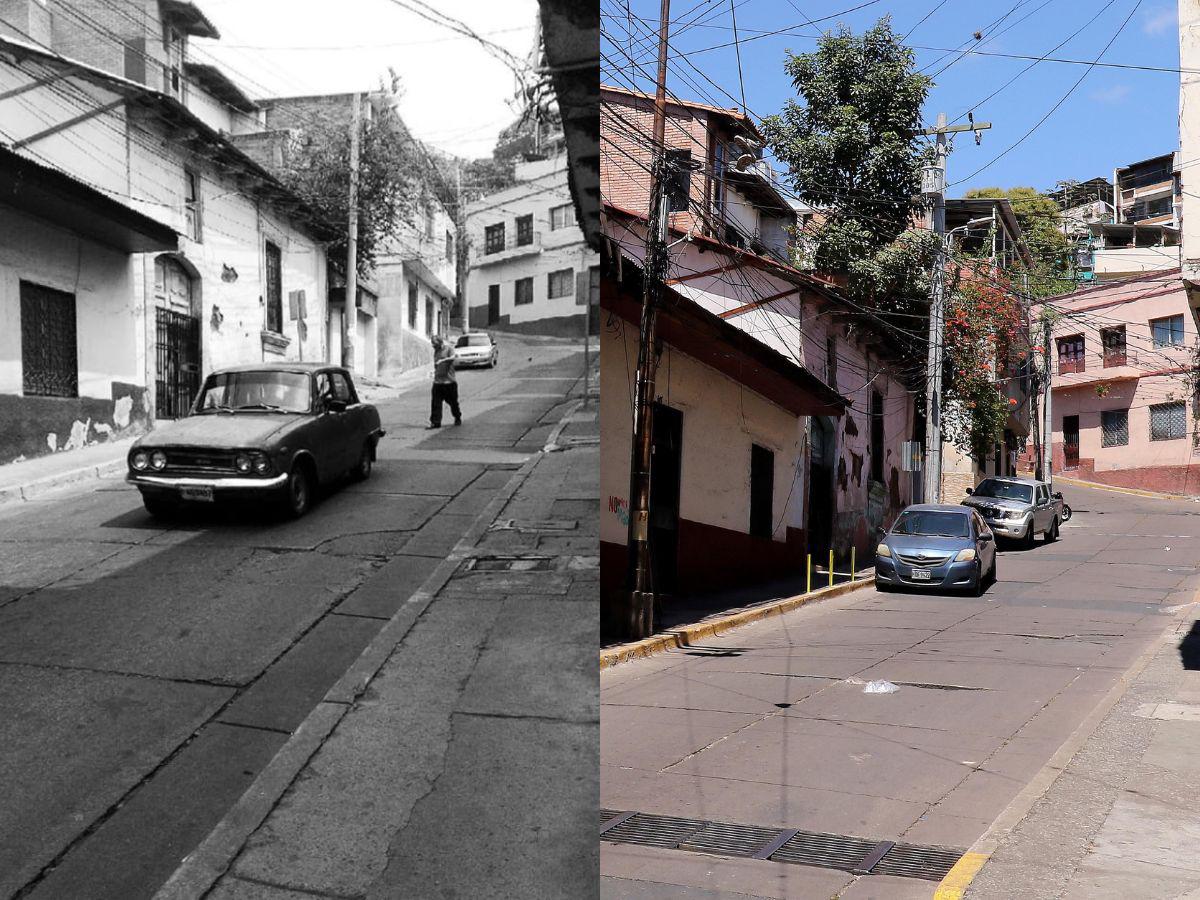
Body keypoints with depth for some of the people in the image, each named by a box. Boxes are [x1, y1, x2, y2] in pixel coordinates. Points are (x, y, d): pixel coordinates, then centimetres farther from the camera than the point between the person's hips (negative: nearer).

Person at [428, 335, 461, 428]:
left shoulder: (449, 349, -4)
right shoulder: (436, 351, 15)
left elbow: (452, 358, -24)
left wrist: (442, 360, -33)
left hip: (449, 381, -5)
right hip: (437, 381, 5)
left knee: (453, 402, 8)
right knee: (436, 403, -4)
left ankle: (458, 418, 30)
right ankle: (435, 422, -2)